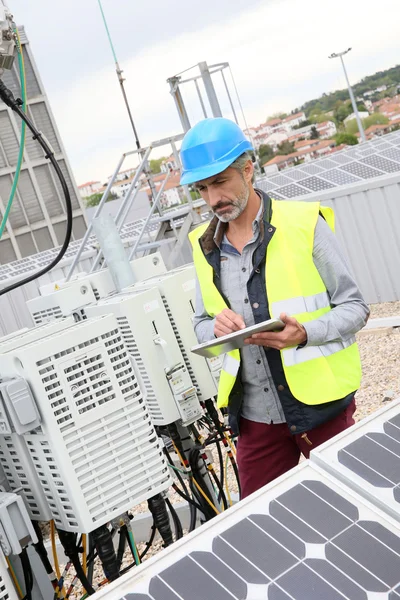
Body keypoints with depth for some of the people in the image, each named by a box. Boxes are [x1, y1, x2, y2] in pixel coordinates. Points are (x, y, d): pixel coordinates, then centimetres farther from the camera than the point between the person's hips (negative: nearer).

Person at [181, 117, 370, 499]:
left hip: (319, 401, -3)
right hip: (254, 412, 4)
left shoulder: (304, 223, -7)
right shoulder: (205, 246, 7)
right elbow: (201, 326, 15)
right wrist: (216, 327, -9)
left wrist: (305, 334, -23)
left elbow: (354, 307, -4)